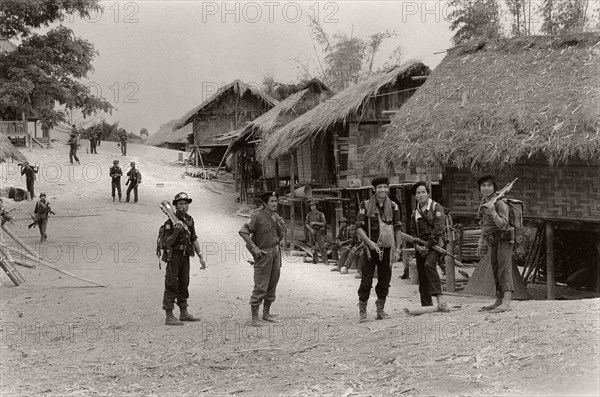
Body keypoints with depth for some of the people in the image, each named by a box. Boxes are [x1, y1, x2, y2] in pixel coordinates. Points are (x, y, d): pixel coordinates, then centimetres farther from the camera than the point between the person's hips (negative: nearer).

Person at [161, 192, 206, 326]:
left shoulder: (189, 220, 8)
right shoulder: (171, 221, -14)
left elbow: (194, 239, 15)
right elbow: (167, 243, -17)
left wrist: (201, 256, 12)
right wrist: (176, 231, -33)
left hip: (185, 256, 7)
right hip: (173, 256, -7)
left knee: (184, 284, 14)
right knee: (171, 285, -7)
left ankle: (184, 313, 23)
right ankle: (169, 316, -7)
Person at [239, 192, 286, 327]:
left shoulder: (276, 217, 8)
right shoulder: (257, 217, -14)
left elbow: (281, 234, 13)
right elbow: (243, 232, -18)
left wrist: (278, 222, -6)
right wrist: (254, 247, -20)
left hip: (276, 252, 7)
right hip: (263, 254, -7)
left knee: (272, 285, 12)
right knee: (260, 286, -8)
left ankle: (266, 313, 24)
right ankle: (255, 317, -3)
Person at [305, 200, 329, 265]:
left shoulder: (320, 214, 0)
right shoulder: (309, 215, 10)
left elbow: (323, 223, -4)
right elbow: (306, 224, 7)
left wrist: (315, 223, -15)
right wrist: (311, 229, -9)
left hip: (319, 232, -3)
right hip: (311, 232, 3)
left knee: (322, 246, -9)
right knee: (314, 247, 5)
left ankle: (325, 260, -9)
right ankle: (315, 259, 11)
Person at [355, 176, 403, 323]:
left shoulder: (393, 206, 6)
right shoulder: (365, 205, -4)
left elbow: (397, 228, 11)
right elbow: (359, 227, -6)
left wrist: (398, 248, 5)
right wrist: (369, 242, -17)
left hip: (386, 249, 3)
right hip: (370, 248, -3)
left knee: (385, 281, 9)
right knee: (366, 281, -5)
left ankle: (380, 310, 21)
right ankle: (362, 312, 4)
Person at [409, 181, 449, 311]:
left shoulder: (436, 208, -2)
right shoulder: (415, 212, 14)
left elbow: (438, 229, -10)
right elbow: (413, 231, 14)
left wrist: (427, 245, -14)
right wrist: (417, 246, -4)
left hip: (434, 244, -6)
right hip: (420, 247, 6)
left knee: (429, 264, -31)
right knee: (422, 276, 4)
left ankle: (439, 296, -32)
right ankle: (426, 305, 12)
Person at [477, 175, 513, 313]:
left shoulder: (500, 203, -13)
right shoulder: (483, 203, 12)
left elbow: (502, 224, -23)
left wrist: (493, 211, -36)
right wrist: (481, 242, 20)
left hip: (503, 240, -8)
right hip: (493, 242, 8)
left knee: (504, 270, -16)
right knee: (496, 272, 11)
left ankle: (506, 303, -25)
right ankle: (498, 301, 17)